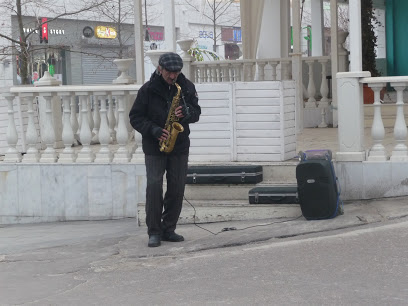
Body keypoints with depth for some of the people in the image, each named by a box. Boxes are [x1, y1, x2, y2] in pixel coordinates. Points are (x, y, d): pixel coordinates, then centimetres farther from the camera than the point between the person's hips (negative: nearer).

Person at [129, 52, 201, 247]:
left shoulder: (187, 87, 4)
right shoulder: (148, 89, -5)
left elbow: (196, 112, 9)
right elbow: (135, 117, -3)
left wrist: (186, 113, -14)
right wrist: (154, 130, -18)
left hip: (180, 146, 3)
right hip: (154, 147, -3)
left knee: (177, 188, 4)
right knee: (154, 186, -9)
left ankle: (168, 230, 16)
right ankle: (154, 232, -2)